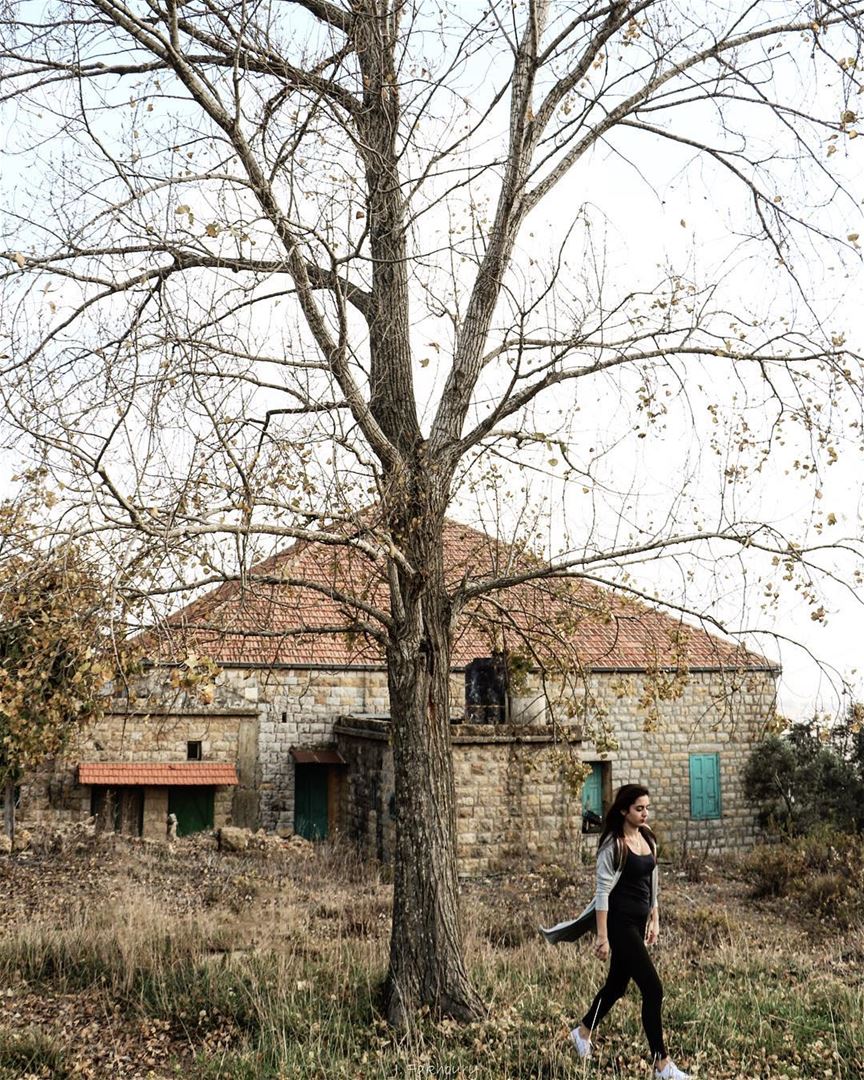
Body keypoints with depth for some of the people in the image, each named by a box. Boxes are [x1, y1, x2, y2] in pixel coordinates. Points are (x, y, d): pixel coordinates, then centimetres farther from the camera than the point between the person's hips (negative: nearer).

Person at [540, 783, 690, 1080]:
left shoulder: (648, 839, 7)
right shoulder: (613, 846, -16)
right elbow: (603, 892, -16)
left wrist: (655, 920, 16)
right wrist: (602, 937, -17)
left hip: (639, 921, 8)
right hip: (619, 922, -8)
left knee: (617, 983, 20)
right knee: (653, 990, -9)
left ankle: (583, 1032, 42)